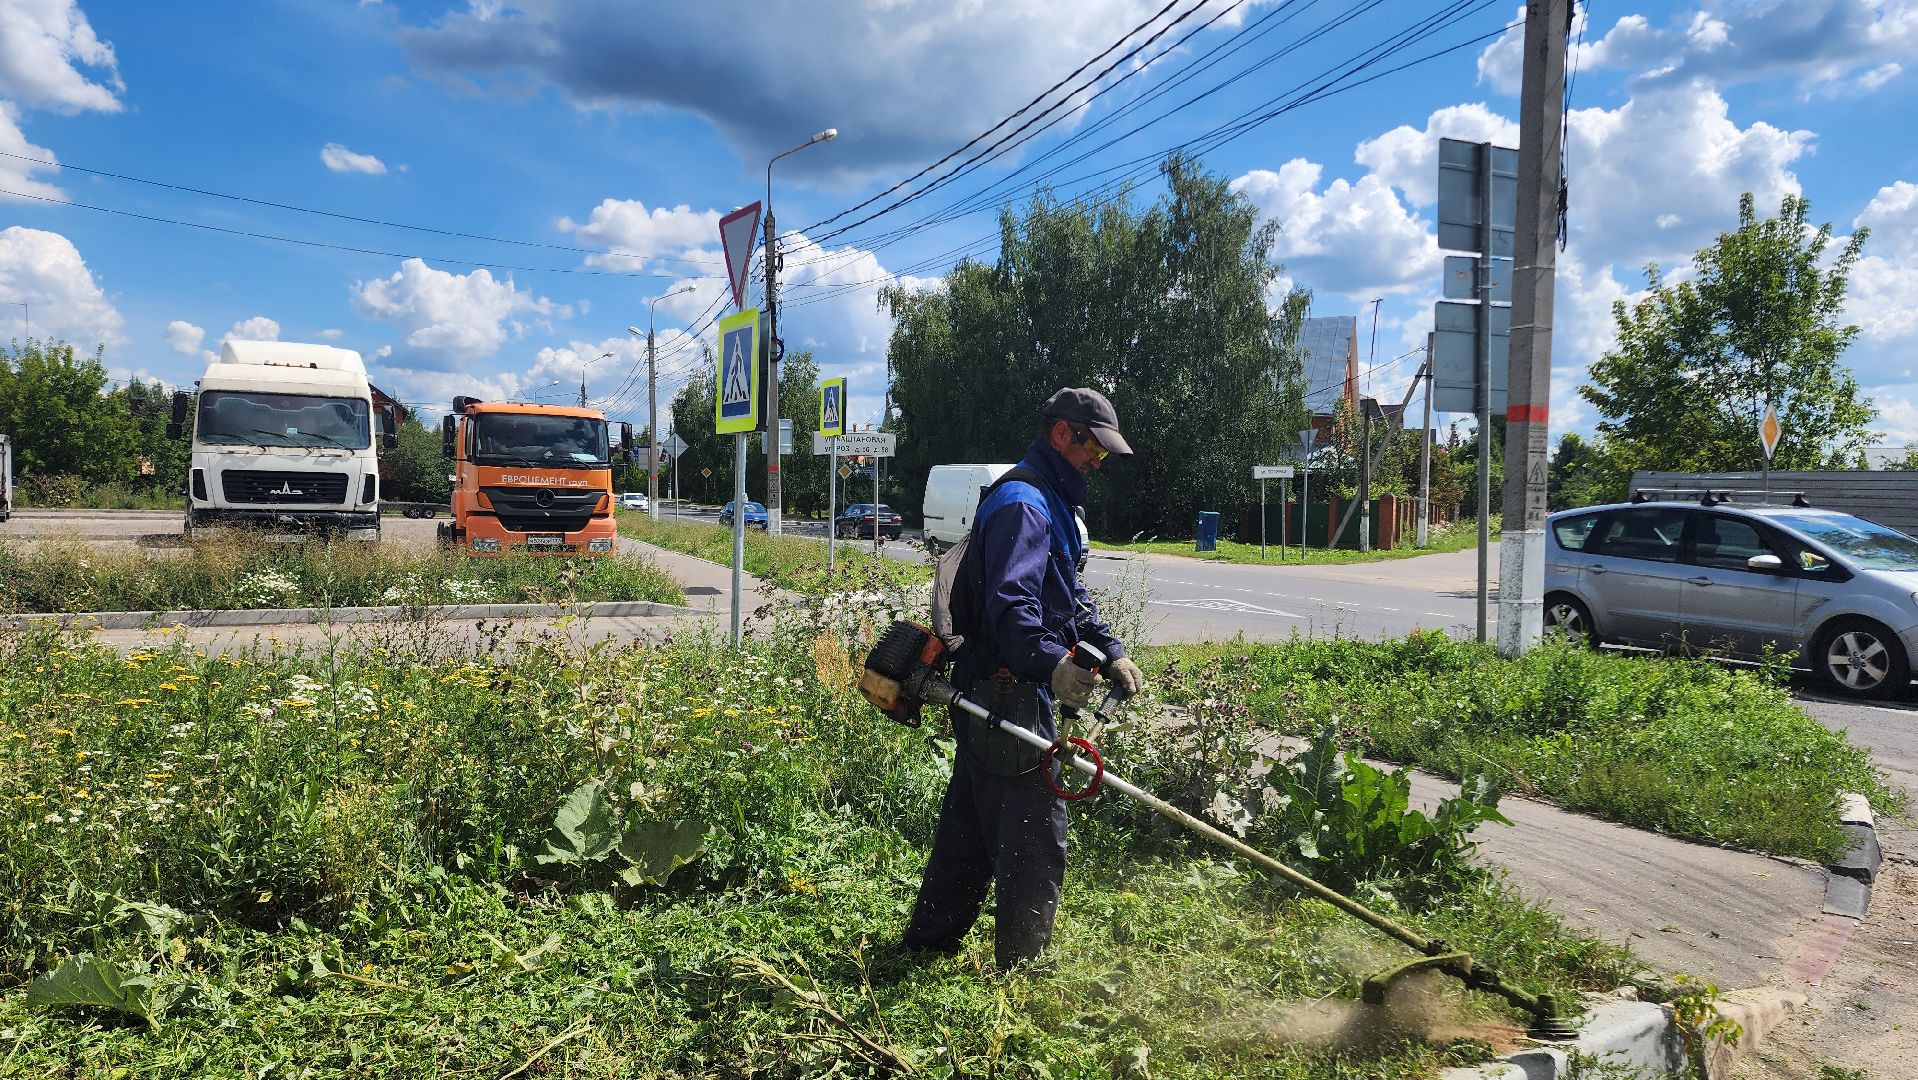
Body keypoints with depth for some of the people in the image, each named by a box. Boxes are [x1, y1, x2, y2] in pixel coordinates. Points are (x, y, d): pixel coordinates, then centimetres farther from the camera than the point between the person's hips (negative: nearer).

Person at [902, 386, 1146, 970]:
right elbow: (1010, 603, -29)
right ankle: (1022, 969, 8)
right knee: (1035, 840, -3)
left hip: (991, 691, 11)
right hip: (1007, 695, -11)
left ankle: (927, 946, 29)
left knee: (970, 828, 18)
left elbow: (1071, 597, 26)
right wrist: (1050, 662, -40)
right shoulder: (1023, 503, -16)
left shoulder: (1052, 503, 20)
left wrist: (1110, 652, 14)